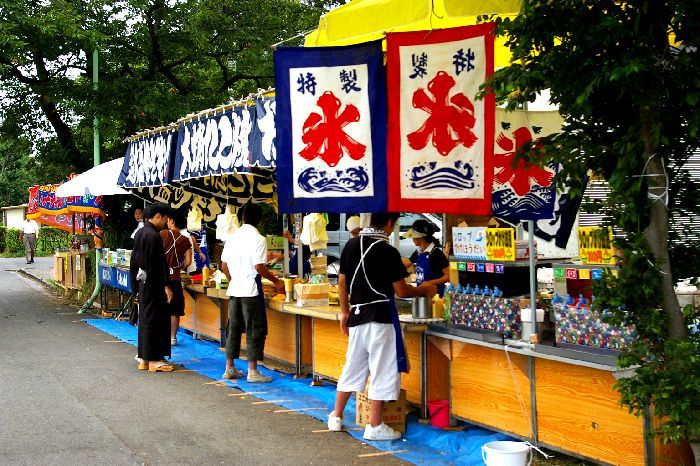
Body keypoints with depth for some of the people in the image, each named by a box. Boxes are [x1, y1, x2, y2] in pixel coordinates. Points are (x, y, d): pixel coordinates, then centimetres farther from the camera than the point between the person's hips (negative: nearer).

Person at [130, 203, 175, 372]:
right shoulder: (154, 235, -18)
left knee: (144, 319, 14)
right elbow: (161, 263, -19)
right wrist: (166, 286, -17)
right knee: (154, 320, -3)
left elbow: (134, 259, 15)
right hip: (154, 285, -9)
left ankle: (143, 357, 20)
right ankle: (153, 359, 2)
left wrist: (136, 281, 20)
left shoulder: (139, 233, 10)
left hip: (143, 282, 9)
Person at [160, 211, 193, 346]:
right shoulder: (186, 241, 3)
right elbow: (188, 262, -1)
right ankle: (172, 337, 12)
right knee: (174, 310, 10)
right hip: (174, 278, 2)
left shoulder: (162, 234, -5)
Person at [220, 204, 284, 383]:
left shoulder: (232, 237, 7)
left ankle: (229, 368, 18)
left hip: (234, 289, 6)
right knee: (255, 330, 1)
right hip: (251, 290, -6)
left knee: (234, 328, 14)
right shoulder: (258, 239, -11)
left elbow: (224, 266, 10)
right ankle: (252, 371, 0)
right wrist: (276, 282, -5)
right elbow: (259, 267, -16)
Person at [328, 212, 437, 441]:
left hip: (357, 315, 7)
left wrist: (344, 311, 20)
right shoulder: (387, 251, -14)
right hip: (381, 316, -7)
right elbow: (401, 290, -11)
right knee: (382, 370, 2)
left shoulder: (351, 245, 5)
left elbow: (342, 282, 11)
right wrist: (424, 290, 6)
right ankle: (375, 426, 6)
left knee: (353, 366, 18)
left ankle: (336, 416, 25)